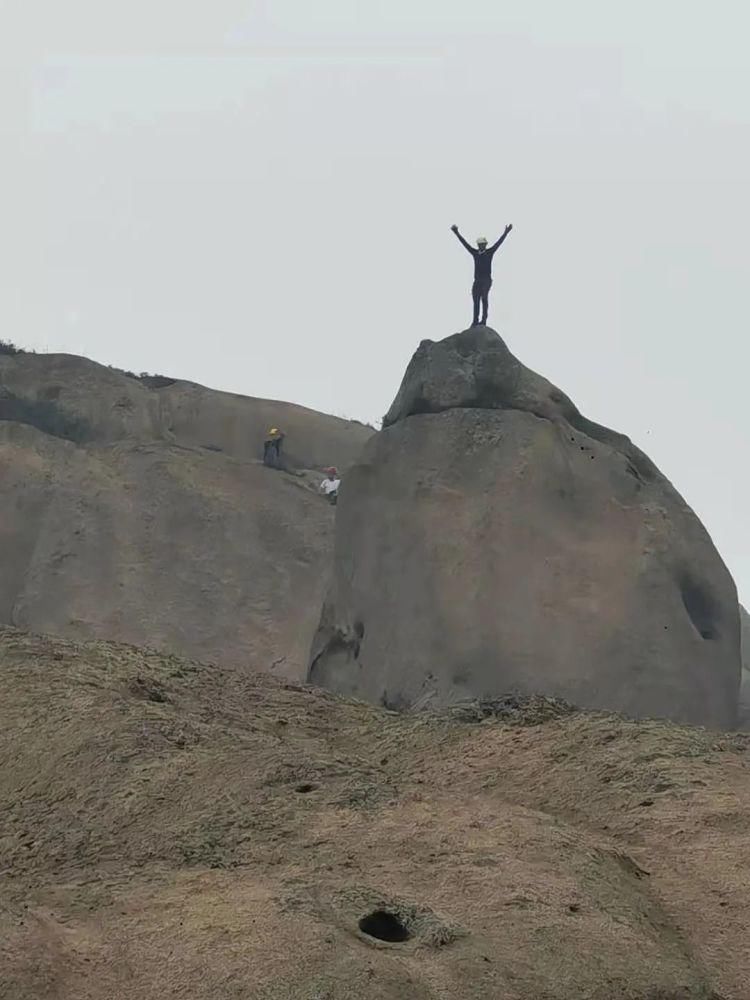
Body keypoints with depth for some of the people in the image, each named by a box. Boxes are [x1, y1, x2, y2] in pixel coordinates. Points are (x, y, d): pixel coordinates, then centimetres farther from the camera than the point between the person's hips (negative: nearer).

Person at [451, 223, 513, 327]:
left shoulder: (489, 252, 6)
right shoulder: (475, 253, 13)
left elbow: (498, 243, 0)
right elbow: (465, 243, 13)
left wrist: (505, 233, -8)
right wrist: (457, 233, 11)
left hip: (486, 280, -4)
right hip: (477, 280, 4)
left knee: (484, 298, -15)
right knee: (476, 300, -1)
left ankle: (484, 320, -17)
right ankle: (475, 321, -1)